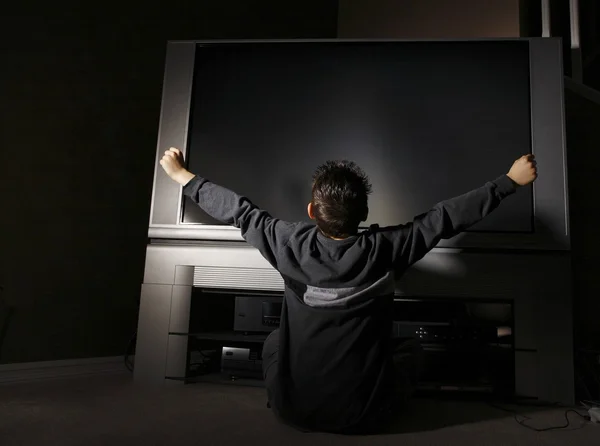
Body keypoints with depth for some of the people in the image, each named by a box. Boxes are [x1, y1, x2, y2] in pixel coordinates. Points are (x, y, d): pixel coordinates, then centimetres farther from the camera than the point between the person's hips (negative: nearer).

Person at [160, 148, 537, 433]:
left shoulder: (291, 245, -16)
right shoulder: (386, 249, -18)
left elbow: (239, 211, -4)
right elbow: (447, 217, -10)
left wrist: (183, 176, 11)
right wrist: (512, 181, 2)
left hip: (293, 408, 2)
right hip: (361, 415, -1)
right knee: (411, 349, 23)